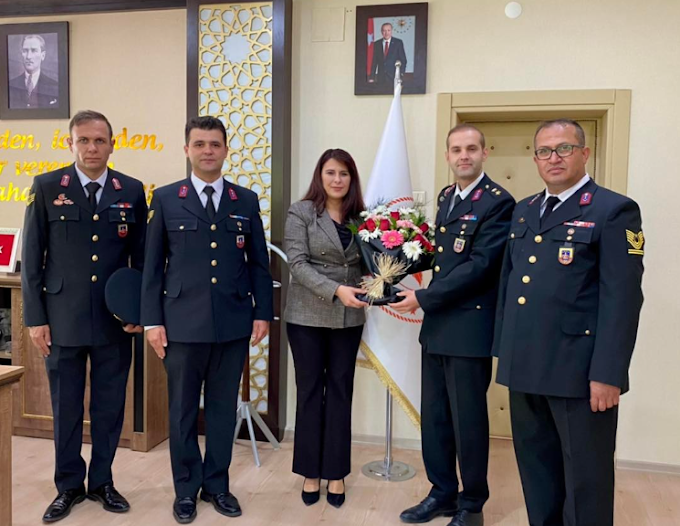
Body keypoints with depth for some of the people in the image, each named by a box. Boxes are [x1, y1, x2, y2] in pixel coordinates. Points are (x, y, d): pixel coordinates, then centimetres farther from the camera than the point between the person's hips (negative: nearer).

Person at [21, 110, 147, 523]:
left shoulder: (132, 191, 3)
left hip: (116, 320, 1)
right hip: (63, 318, -1)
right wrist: (35, 318, -3)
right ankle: (69, 486, 27)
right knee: (66, 407, 10)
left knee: (110, 406, 10)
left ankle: (102, 482, 28)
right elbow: (32, 257, 0)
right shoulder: (47, 188, -1)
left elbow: (141, 257, 8)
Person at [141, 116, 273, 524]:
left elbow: (259, 263, 9)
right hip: (183, 322, -1)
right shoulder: (166, 198, 3)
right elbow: (153, 264, 2)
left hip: (234, 323, 2)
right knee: (183, 409, 9)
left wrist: (263, 313, 3)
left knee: (224, 407, 11)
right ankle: (187, 488, 25)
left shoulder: (247, 201, 8)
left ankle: (217, 484, 27)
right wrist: (152, 319, -3)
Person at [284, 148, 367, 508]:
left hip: (348, 317, 3)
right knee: (310, 391, 7)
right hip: (307, 315, -3)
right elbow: (298, 263, -13)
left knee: (340, 392, 8)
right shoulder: (300, 212, -5)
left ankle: (336, 472, 20)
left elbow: (365, 262, 9)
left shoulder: (359, 216, 6)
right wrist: (335, 289, -24)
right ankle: (310, 472, 20)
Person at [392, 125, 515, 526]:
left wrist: (423, 298, -18)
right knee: (434, 417, 15)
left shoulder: (498, 202, -12)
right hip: (437, 325, 8)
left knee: (468, 420, 6)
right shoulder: (446, 197, 13)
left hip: (470, 328, -7)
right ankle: (442, 493, 32)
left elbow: (479, 266, -19)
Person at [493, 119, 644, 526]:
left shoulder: (614, 210, -7)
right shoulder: (524, 211, 14)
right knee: (536, 469, 18)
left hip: (579, 371, -6)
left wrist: (607, 374, -18)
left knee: (585, 476, 7)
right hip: (526, 368, 7)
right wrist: (504, 351, 12)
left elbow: (622, 298, -13)